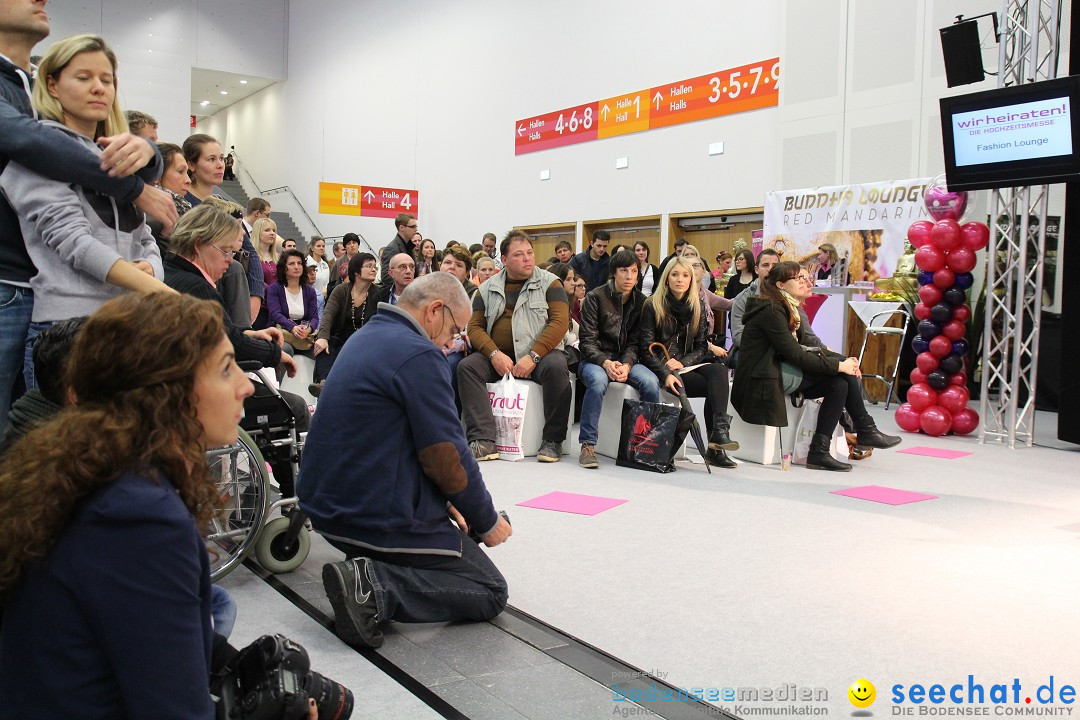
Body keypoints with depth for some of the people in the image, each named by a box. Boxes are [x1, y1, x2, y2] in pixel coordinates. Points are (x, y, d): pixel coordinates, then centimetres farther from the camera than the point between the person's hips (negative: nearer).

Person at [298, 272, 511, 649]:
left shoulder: (364, 337, 12)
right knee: (491, 592, 3)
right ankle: (376, 589, -16)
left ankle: (368, 571, 6)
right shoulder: (418, 354, -18)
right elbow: (446, 459, -18)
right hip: (382, 517, -9)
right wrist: (487, 522, -2)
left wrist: (444, 499, 15)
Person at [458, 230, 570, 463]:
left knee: (556, 367, -34)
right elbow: (475, 326, 5)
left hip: (538, 356, -2)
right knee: (467, 367, -23)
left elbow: (560, 321, -8)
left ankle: (553, 440, -20)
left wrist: (533, 357, -18)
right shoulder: (487, 289, 12)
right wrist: (495, 354, -14)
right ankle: (483, 441, -29)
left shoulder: (549, 283, 4)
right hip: (497, 357, 3)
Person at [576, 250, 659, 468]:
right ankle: (588, 444, -28)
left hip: (626, 360, 3)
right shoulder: (595, 297, -4)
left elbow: (635, 342, 2)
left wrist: (627, 365, -19)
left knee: (651, 382, -28)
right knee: (598, 380, -37)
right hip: (595, 360, -3)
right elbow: (587, 342, -9)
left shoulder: (641, 302, 6)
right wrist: (606, 362, -26)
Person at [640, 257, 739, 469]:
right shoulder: (653, 306, 0)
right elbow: (647, 349, -7)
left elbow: (701, 347, 8)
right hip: (660, 368, -4)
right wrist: (665, 374, -23)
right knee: (716, 385, -29)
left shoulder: (697, 308, 13)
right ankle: (716, 442, -26)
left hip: (688, 365, 4)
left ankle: (719, 432, -38)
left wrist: (682, 362, -13)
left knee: (719, 370, -30)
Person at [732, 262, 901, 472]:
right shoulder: (770, 310, -14)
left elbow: (806, 346, 13)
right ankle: (865, 431, -6)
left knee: (840, 382, -10)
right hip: (762, 381, -9)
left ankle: (819, 450, -12)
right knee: (840, 374, -17)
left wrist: (843, 360, -2)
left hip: (780, 372, 9)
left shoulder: (789, 309, 16)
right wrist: (838, 365, -15)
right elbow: (795, 355, -19)